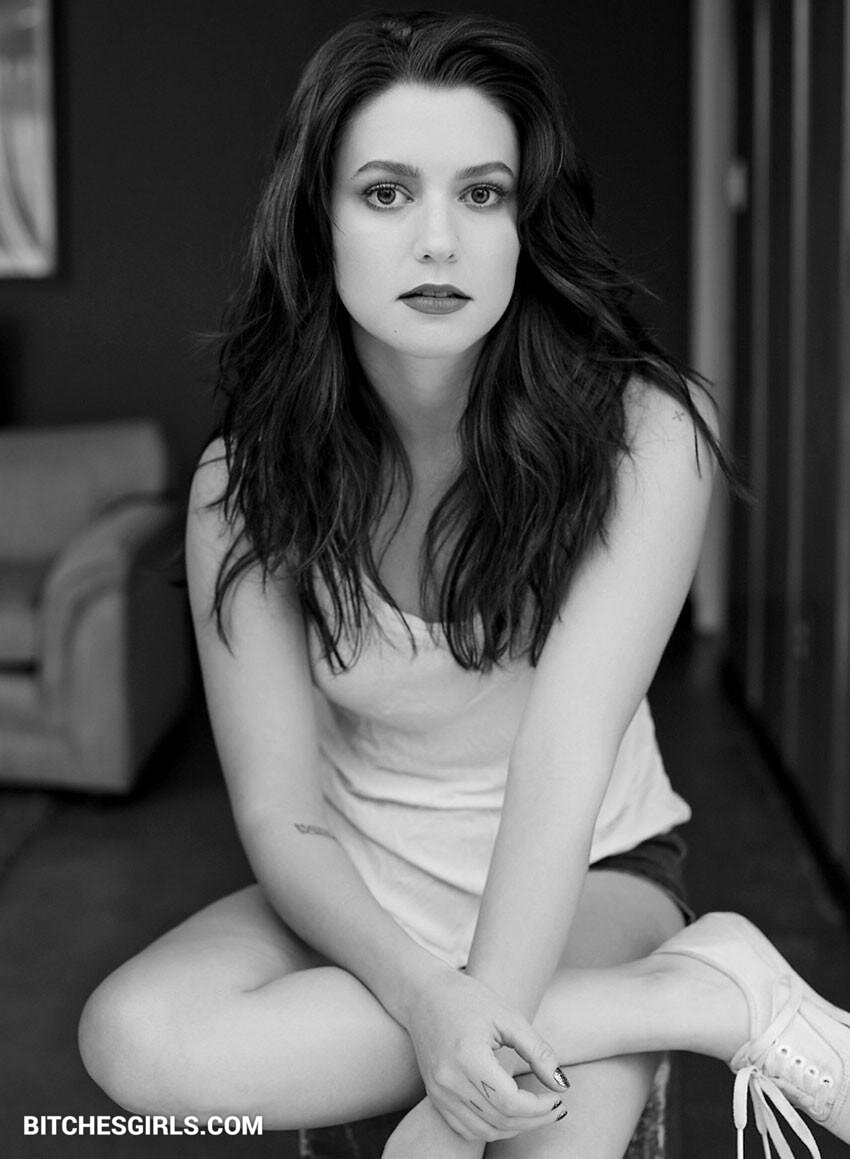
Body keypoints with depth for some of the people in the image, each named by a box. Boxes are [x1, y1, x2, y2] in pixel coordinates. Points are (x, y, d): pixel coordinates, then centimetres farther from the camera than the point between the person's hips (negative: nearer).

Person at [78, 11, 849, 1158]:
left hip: (589, 877, -4)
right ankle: (700, 991, -19)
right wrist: (425, 1000, -32)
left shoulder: (644, 429, -19)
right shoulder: (246, 485, -12)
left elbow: (565, 754, -25)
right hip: (360, 893, 4)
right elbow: (282, 819, -13)